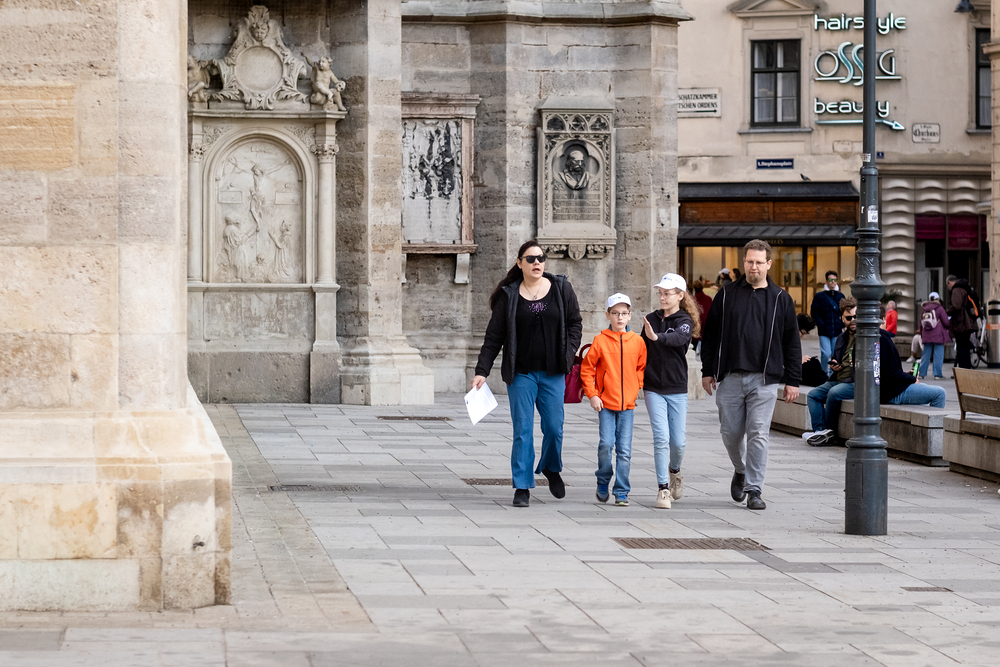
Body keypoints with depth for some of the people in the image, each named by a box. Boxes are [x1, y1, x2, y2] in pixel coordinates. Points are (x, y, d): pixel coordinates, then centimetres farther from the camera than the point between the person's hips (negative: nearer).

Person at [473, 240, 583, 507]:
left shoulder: (561, 288, 5)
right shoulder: (509, 295, 1)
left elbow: (575, 322, 12)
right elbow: (494, 336, 2)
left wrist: (568, 352, -3)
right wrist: (481, 371, -4)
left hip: (553, 372, 1)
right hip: (521, 374, -1)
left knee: (554, 427, 1)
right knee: (522, 430, -3)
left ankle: (551, 468, 31)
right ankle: (522, 486, 2)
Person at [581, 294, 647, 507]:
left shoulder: (637, 341, 4)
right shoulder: (601, 341, -2)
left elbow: (641, 367, 18)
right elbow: (587, 368, 2)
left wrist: (636, 387, 6)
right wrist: (592, 394, -4)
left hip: (628, 403, 2)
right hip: (605, 402, -2)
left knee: (624, 450, 0)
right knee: (606, 444, -10)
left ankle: (621, 493, 6)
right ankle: (602, 483, 12)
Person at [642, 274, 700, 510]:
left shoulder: (685, 321, -4)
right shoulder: (651, 319, 7)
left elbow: (678, 338, -27)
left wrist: (657, 337, -45)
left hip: (677, 389, -1)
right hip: (653, 389, 1)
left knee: (678, 441, 2)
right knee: (661, 437, -10)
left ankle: (674, 471, 34)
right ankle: (663, 489, -7)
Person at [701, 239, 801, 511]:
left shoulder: (780, 299, 6)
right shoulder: (726, 295, 8)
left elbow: (792, 342, 8)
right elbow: (710, 334, 12)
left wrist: (792, 381, 4)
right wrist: (707, 371, 7)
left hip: (764, 379, -1)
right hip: (730, 377, 2)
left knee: (758, 434, -6)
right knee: (730, 432, 5)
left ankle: (753, 490, -1)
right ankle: (741, 471, 33)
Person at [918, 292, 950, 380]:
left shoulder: (923, 309, 10)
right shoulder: (940, 308, -5)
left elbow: (921, 324, 17)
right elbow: (946, 322, -6)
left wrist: (922, 335, 27)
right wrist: (951, 321, 17)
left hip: (926, 336, 5)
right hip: (938, 336, -5)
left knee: (926, 355, 10)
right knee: (938, 355, -2)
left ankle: (921, 373, 10)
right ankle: (937, 374, -5)